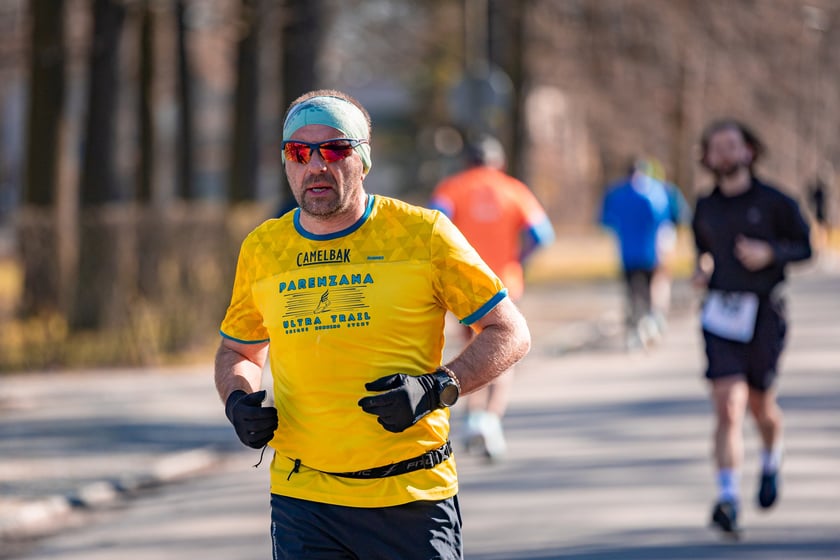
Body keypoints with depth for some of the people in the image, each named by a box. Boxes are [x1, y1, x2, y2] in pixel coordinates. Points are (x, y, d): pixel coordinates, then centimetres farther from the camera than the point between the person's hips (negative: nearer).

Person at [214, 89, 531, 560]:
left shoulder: (423, 234, -3)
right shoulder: (262, 250, 6)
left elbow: (511, 334, 1)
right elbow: (239, 351, 23)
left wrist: (436, 389, -14)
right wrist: (238, 400, 0)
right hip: (304, 499, 2)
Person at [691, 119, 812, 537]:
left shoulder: (775, 203, -3)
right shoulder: (704, 209, 7)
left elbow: (805, 247, 2)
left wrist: (770, 253, -16)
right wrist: (702, 270, 4)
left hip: (763, 316, -1)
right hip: (721, 317, 1)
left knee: (761, 406, 13)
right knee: (728, 407, -14)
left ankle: (771, 462, 47)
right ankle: (728, 499, -19)